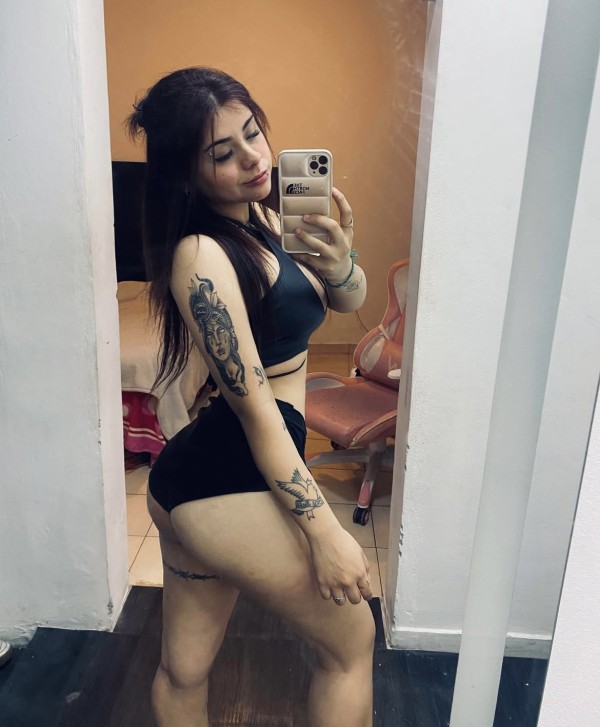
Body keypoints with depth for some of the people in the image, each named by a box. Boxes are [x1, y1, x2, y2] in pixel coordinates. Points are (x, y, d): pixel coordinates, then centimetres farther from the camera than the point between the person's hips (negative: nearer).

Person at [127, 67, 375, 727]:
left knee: (183, 670, 24)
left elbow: (350, 300, 10)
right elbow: (258, 411, -20)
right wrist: (325, 534, -15)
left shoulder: (258, 218, 8)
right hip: (230, 485, -8)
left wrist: (338, 263, -13)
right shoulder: (202, 256, -19)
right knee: (352, 641, 15)